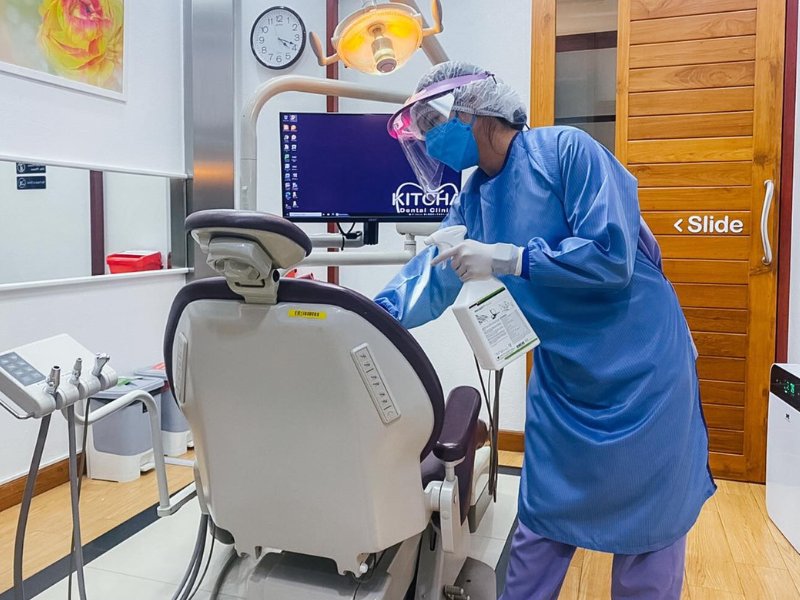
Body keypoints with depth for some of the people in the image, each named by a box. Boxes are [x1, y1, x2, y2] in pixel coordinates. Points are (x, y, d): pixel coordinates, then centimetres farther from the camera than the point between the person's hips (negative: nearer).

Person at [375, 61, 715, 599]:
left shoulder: (565, 150, -16)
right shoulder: (473, 201, 5)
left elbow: (611, 254, -25)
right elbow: (427, 283, 7)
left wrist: (507, 259, -24)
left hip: (641, 372, -5)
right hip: (562, 380, 6)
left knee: (648, 528, 11)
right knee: (541, 524, 15)